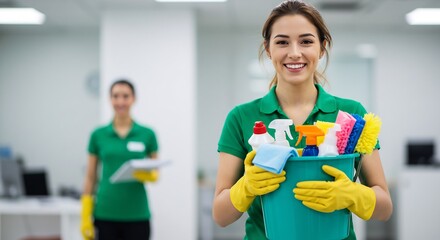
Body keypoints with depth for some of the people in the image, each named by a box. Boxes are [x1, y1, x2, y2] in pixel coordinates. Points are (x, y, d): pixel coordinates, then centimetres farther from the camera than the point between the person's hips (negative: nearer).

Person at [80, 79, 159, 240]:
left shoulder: (147, 134, 1)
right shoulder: (98, 135, 2)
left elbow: (155, 173, 8)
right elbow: (90, 178, 5)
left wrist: (148, 175, -16)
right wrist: (85, 216, 0)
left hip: (137, 215, 0)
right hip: (106, 214, 0)